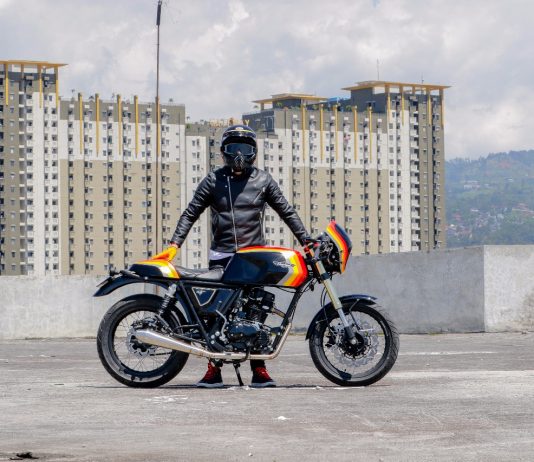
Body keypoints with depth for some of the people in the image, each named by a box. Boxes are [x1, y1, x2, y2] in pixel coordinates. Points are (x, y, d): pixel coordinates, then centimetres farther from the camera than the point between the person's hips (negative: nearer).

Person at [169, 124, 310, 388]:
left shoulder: (263, 180, 9)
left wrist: (306, 241, 6)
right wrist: (175, 243, -3)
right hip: (221, 257, 0)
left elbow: (286, 212, 13)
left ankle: (259, 370, 1)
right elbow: (191, 213, 8)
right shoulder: (214, 180, 7)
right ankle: (214, 370, 0)